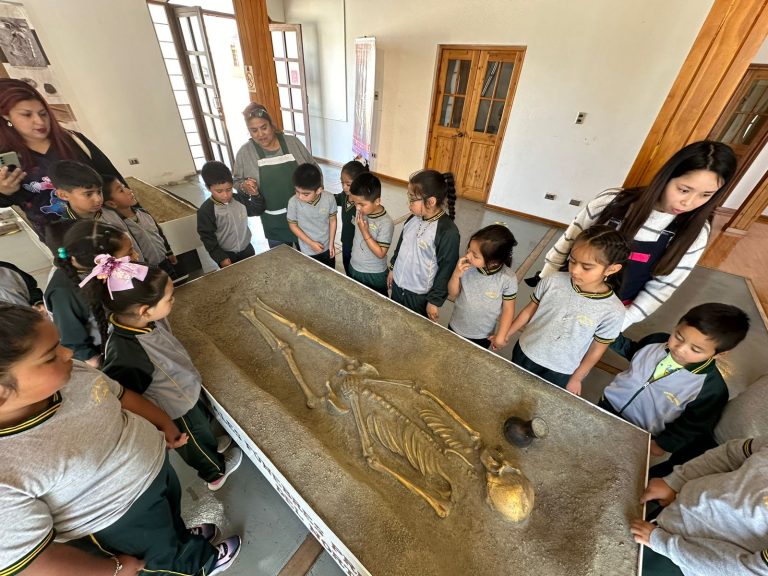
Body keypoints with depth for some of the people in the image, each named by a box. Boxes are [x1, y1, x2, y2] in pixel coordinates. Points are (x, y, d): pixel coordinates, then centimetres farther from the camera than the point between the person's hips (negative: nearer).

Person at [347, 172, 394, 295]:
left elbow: (380, 253, -24)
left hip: (374, 275, -6)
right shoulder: (360, 210, -9)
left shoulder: (386, 223, -26)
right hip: (353, 268, 6)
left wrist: (365, 232, -28)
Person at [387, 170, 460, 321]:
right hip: (398, 285, 6)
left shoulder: (448, 231, -25)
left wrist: (435, 301, -14)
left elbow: (446, 269, -19)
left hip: (420, 295, -6)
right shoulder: (413, 219, -5)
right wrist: (392, 268, 18)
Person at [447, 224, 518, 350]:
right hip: (456, 328, 2)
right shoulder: (466, 266, -22)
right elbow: (452, 295, -9)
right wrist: (456, 274, -27)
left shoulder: (507, 278, -26)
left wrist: (500, 336, -8)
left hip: (483, 336, -2)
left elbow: (508, 308, -12)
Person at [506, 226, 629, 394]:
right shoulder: (552, 282, -20)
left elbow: (596, 350, -10)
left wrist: (576, 379, 0)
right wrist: (505, 334, 0)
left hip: (561, 373, -1)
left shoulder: (612, 311, -22)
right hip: (525, 353, 2)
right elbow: (529, 311, -6)